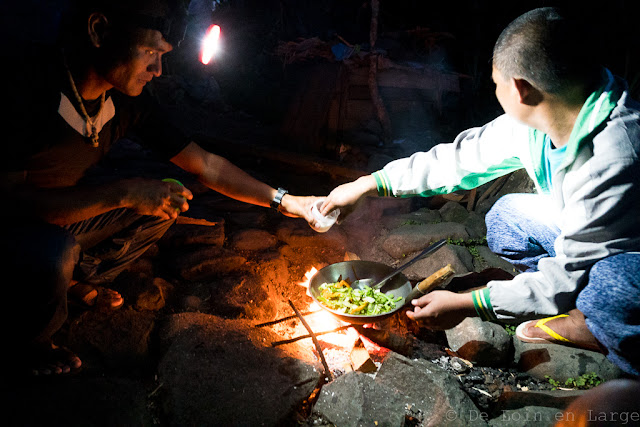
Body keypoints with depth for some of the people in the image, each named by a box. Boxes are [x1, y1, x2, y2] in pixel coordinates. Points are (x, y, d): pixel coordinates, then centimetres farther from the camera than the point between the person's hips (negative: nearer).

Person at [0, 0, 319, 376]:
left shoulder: (129, 100, -12)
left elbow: (205, 164, -7)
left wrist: (285, 201, -9)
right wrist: (123, 194, -39)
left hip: (68, 206, 6)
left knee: (168, 202, -7)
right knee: (53, 254, -36)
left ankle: (79, 280, 14)